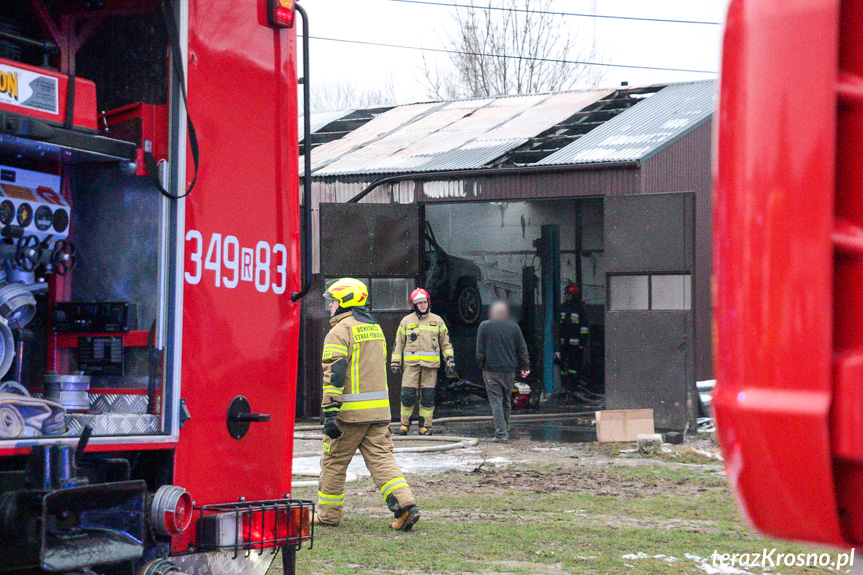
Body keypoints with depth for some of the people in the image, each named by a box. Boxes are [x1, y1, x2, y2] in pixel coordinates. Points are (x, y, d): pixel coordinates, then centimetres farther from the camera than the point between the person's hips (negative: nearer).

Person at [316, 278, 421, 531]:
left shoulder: (340, 331, -10)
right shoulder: (375, 328, 17)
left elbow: (335, 374, -18)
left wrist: (330, 412, -21)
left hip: (350, 413, -7)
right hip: (379, 410, 7)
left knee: (334, 462, 7)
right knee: (381, 458, 5)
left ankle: (328, 514, 16)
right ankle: (405, 505, -12)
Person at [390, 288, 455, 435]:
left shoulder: (437, 320, 11)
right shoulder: (406, 321, 10)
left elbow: (445, 342, 15)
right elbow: (398, 343, 12)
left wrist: (450, 360, 8)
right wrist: (395, 362, 6)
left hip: (430, 364, 1)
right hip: (411, 364, -1)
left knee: (428, 396, 0)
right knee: (407, 394, -8)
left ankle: (425, 426, 8)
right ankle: (405, 423, 6)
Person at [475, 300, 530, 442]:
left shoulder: (484, 326, -2)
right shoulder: (514, 326, 4)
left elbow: (480, 349, -3)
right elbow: (522, 349, 6)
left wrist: (481, 364, 8)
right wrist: (525, 366, 12)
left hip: (491, 370, -3)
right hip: (509, 369, 3)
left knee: (496, 401, -4)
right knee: (506, 401, 15)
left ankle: (501, 433, -13)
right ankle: (505, 431, 21)